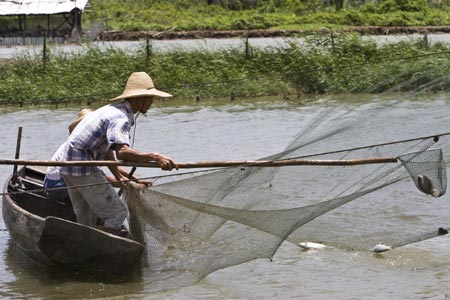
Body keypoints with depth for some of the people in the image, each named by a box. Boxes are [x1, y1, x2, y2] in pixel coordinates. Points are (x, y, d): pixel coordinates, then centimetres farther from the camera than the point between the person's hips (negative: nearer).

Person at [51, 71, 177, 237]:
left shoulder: (112, 109, 14)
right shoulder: (120, 118, -18)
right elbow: (121, 151, -36)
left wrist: (118, 176, 24)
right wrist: (154, 157, -43)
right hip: (83, 169, -10)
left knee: (86, 219, 20)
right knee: (117, 213, -6)